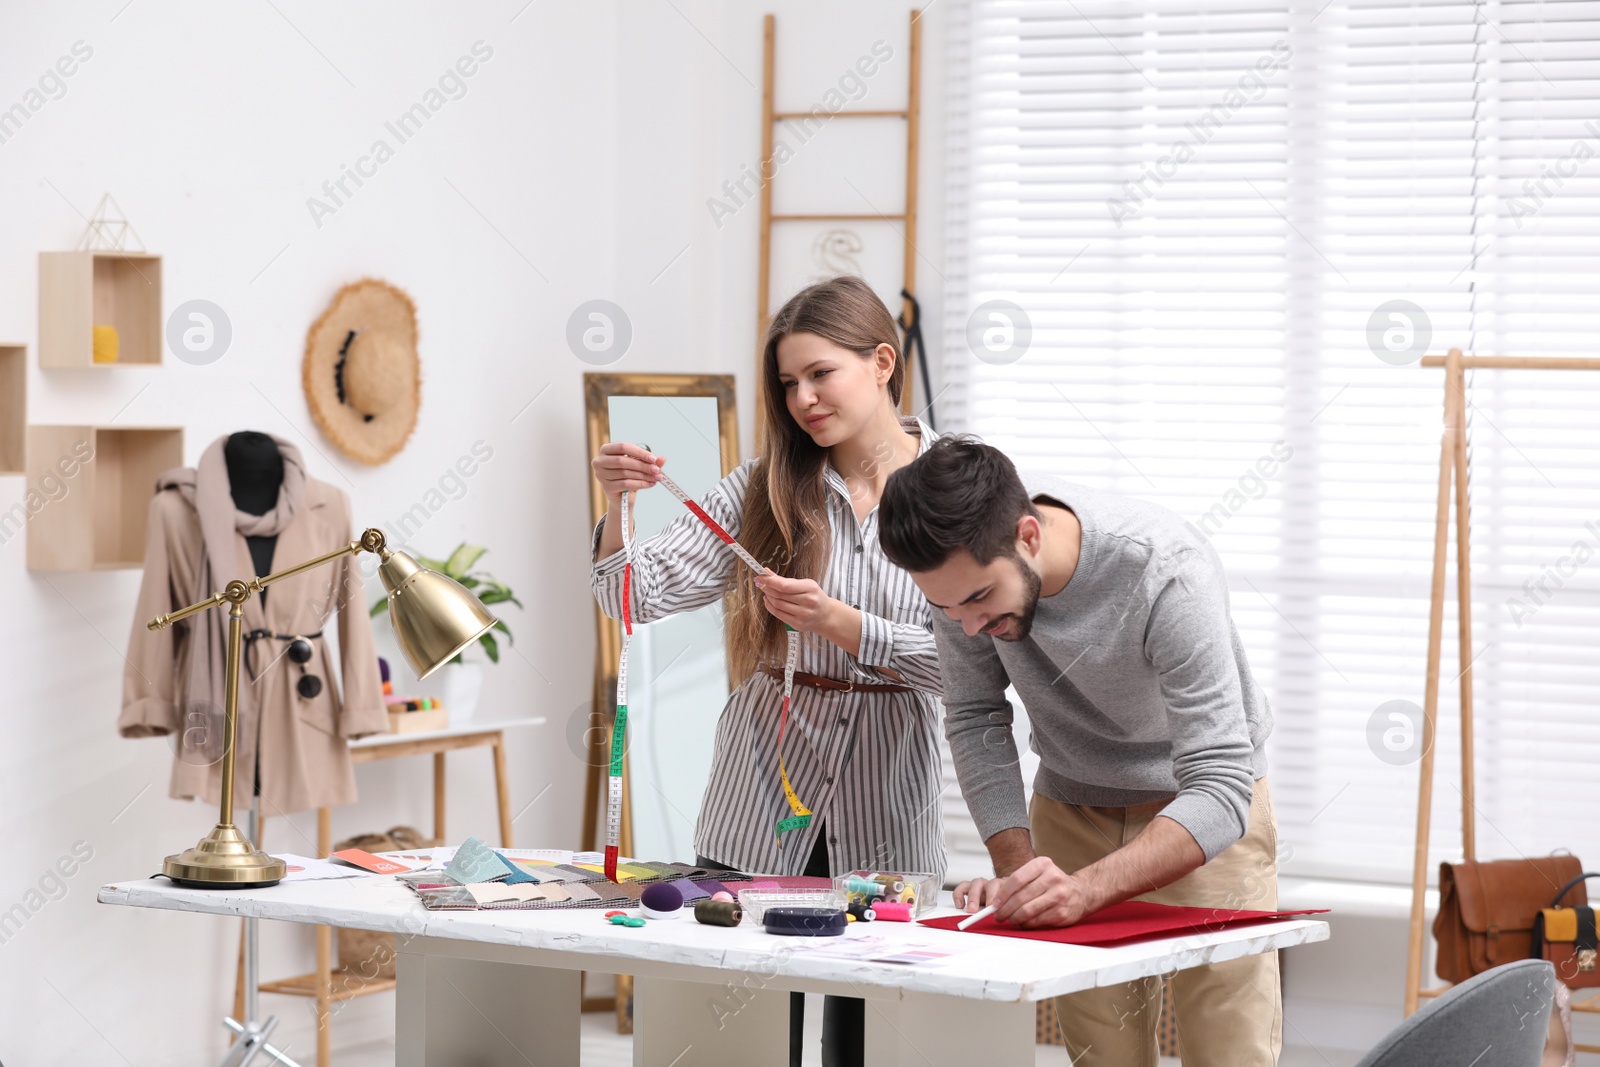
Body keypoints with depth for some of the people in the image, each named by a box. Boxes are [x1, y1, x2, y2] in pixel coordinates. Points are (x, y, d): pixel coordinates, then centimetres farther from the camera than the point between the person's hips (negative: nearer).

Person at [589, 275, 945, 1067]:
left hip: (885, 818, -1)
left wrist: (840, 623, -21)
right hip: (761, 800, 1)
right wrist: (617, 506, -22)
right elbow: (638, 594, -4)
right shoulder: (764, 489, 3)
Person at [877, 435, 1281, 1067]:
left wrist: (1086, 887, -48)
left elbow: (1220, 790, -35)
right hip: (1071, 803, 3)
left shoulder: (1168, 573, -34)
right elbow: (976, 718, -6)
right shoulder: (964, 564, -20)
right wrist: (1015, 867, -20)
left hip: (1206, 812, -3)